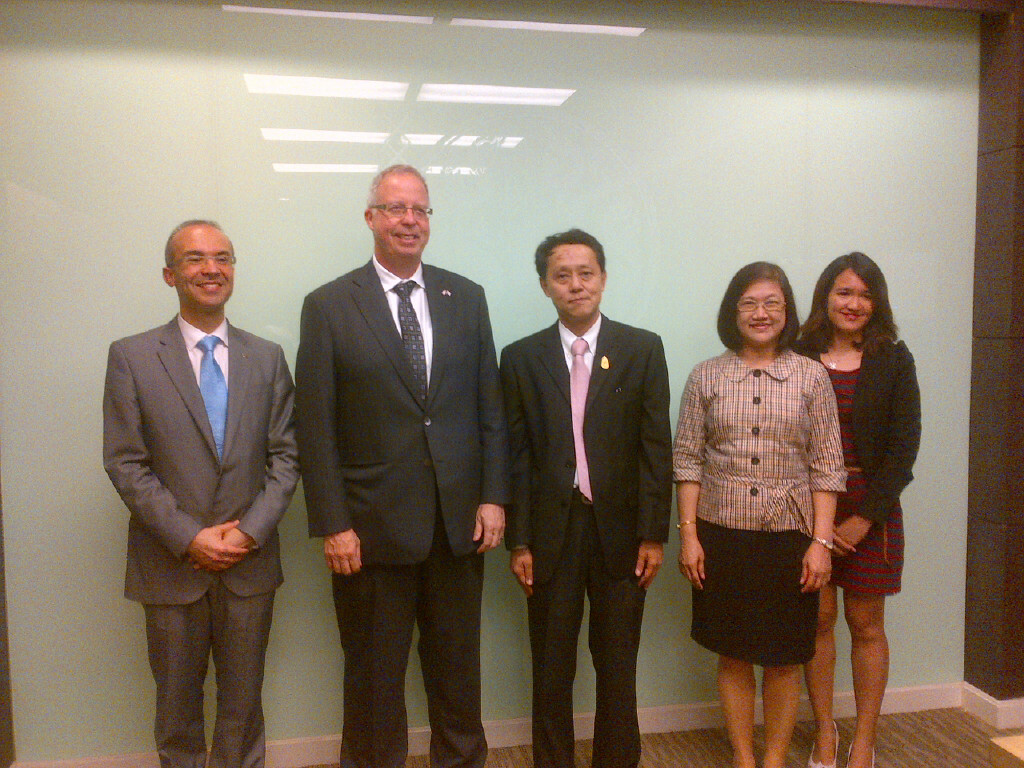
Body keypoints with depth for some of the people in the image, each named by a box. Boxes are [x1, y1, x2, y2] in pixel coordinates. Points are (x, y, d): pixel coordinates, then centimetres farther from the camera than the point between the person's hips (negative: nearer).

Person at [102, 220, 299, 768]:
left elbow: (285, 456, 2)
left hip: (250, 562, 2)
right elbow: (126, 464, -7)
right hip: (171, 565, -1)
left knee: (243, 702, 15)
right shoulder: (131, 357, -3)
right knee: (177, 702, 16)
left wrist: (249, 532, -10)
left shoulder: (267, 358, 4)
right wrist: (190, 538, -14)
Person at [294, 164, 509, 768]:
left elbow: (490, 407, 6)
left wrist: (494, 496, 0)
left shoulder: (466, 297, 6)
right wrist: (332, 525, -9)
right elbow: (316, 428, -5)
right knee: (374, 679, 13)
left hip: (460, 521, 3)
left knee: (459, 671, 16)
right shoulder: (329, 306, -3)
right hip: (373, 526, -2)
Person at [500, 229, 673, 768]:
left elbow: (656, 448, -1)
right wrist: (519, 542, -2)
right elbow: (517, 456, 1)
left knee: (618, 669, 11)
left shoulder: (643, 349, 1)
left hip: (619, 531, 0)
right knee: (551, 671, 12)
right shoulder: (521, 358, 3)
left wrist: (653, 535, -4)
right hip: (552, 533, 1)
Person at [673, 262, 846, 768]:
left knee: (783, 658, 9)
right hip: (722, 535, 1)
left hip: (790, 536, 0)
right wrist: (688, 534, -4)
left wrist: (821, 542, -6)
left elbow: (827, 467, 0)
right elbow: (687, 460, 2)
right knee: (733, 656, 10)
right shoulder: (706, 376, 2)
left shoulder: (811, 377, 1)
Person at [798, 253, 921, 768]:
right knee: (818, 619, 6)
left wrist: (865, 517, -10)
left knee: (866, 625, 8)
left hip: (871, 511, 0)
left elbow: (903, 447, -2)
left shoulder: (893, 360, 1)